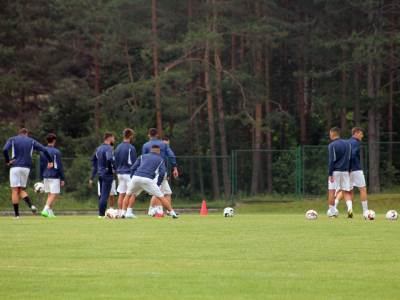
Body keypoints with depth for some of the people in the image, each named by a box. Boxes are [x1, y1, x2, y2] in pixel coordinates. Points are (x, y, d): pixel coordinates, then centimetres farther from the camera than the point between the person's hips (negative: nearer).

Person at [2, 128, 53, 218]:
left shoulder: (12, 140, 6)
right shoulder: (31, 141, 12)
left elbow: (5, 150, -12)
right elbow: (44, 150, 6)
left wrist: (7, 161, -1)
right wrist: (50, 161, 15)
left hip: (15, 167, -3)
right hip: (26, 168, 3)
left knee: (15, 190, -1)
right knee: (21, 190, 14)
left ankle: (16, 214, -5)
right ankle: (31, 205, -11)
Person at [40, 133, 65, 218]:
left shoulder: (42, 152, 8)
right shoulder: (56, 152, -9)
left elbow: (41, 166, 12)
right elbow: (59, 166, -10)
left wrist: (41, 178, 18)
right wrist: (62, 179, -6)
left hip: (46, 176, 6)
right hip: (54, 176, -6)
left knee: (50, 195, 12)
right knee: (54, 194, -5)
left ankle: (50, 213, 8)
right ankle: (45, 210, -20)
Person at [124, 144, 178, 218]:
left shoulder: (142, 156, 27)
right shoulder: (160, 160, 21)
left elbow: (133, 168, 16)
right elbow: (162, 173, 6)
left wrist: (132, 178, 20)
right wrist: (158, 185, 12)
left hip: (136, 177, 2)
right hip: (148, 180, -2)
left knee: (128, 195, 22)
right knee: (161, 197, 5)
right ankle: (172, 213, 1)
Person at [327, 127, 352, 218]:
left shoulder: (332, 145, -7)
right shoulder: (347, 144, 11)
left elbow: (331, 161, -11)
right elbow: (349, 158, 14)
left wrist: (330, 174, -11)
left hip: (335, 172, -5)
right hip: (345, 171, 5)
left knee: (331, 191, 3)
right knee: (346, 192, 7)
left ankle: (332, 211, 4)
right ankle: (350, 207, -16)